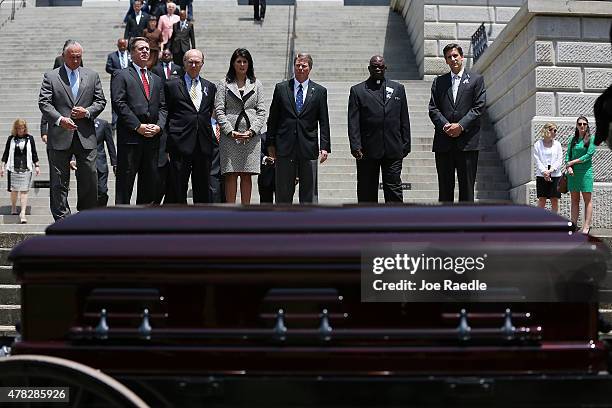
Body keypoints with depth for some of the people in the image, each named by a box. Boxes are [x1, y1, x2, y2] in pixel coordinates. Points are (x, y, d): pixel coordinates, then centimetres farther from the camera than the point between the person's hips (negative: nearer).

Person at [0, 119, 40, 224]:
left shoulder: (29, 138, 5)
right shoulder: (11, 138, 5)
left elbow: (34, 153, 10)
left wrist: (37, 165, 7)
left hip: (26, 168, -1)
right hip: (13, 167, 1)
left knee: (24, 190, -6)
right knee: (14, 190, 6)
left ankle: (23, 213, -10)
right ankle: (13, 209, 24)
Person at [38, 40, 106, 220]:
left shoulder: (92, 76, 13)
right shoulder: (51, 77, 5)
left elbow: (100, 101, 11)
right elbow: (44, 103, -4)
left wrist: (87, 112, -8)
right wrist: (60, 119, -20)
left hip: (86, 136, 2)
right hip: (60, 137, -2)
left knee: (89, 178, 3)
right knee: (59, 182, 3)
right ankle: (62, 219, 11)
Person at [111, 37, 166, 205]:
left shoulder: (156, 79, 21)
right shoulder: (121, 76, 3)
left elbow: (162, 107, 15)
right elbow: (119, 104, -8)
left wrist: (159, 125, -4)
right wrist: (138, 126, -14)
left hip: (152, 139, 6)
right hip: (130, 138, -5)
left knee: (150, 183, 8)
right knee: (125, 182, -3)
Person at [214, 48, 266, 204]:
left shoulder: (256, 84, 12)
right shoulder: (225, 84, 7)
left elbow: (261, 111, 7)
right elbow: (219, 110, 1)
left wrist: (252, 131, -7)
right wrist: (231, 131, -10)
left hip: (251, 136, 2)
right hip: (229, 136, -1)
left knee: (247, 175, 4)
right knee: (231, 175, -3)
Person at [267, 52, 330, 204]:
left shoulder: (319, 91, 6)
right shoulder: (281, 88, 7)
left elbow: (324, 122, 4)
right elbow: (273, 119, 8)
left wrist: (325, 147, -5)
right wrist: (271, 144, 3)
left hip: (309, 148, 0)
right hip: (284, 148, 0)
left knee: (309, 191, 3)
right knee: (283, 192, 4)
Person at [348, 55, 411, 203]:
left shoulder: (398, 88, 13)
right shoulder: (357, 91, 6)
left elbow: (404, 120, 12)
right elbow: (353, 123, -1)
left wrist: (405, 145, 6)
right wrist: (355, 146, -10)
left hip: (393, 150, 1)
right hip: (367, 151, -1)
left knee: (394, 189, 1)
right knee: (367, 192, 5)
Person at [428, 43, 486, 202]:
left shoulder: (476, 79, 8)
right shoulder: (439, 82, 15)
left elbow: (479, 107, -2)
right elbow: (433, 108, 6)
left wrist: (461, 125, -12)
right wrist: (445, 125, -11)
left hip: (467, 141, -2)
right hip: (443, 142, 2)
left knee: (467, 186, -1)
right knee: (445, 187, 4)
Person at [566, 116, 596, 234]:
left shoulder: (591, 139, 1)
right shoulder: (573, 139, 13)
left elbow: (589, 155, -9)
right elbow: (568, 155, 9)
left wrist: (573, 162, -8)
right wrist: (568, 167, -9)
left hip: (585, 171, -4)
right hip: (573, 172, 4)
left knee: (587, 199, -2)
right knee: (574, 200, 5)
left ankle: (586, 226, -3)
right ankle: (573, 225, 6)